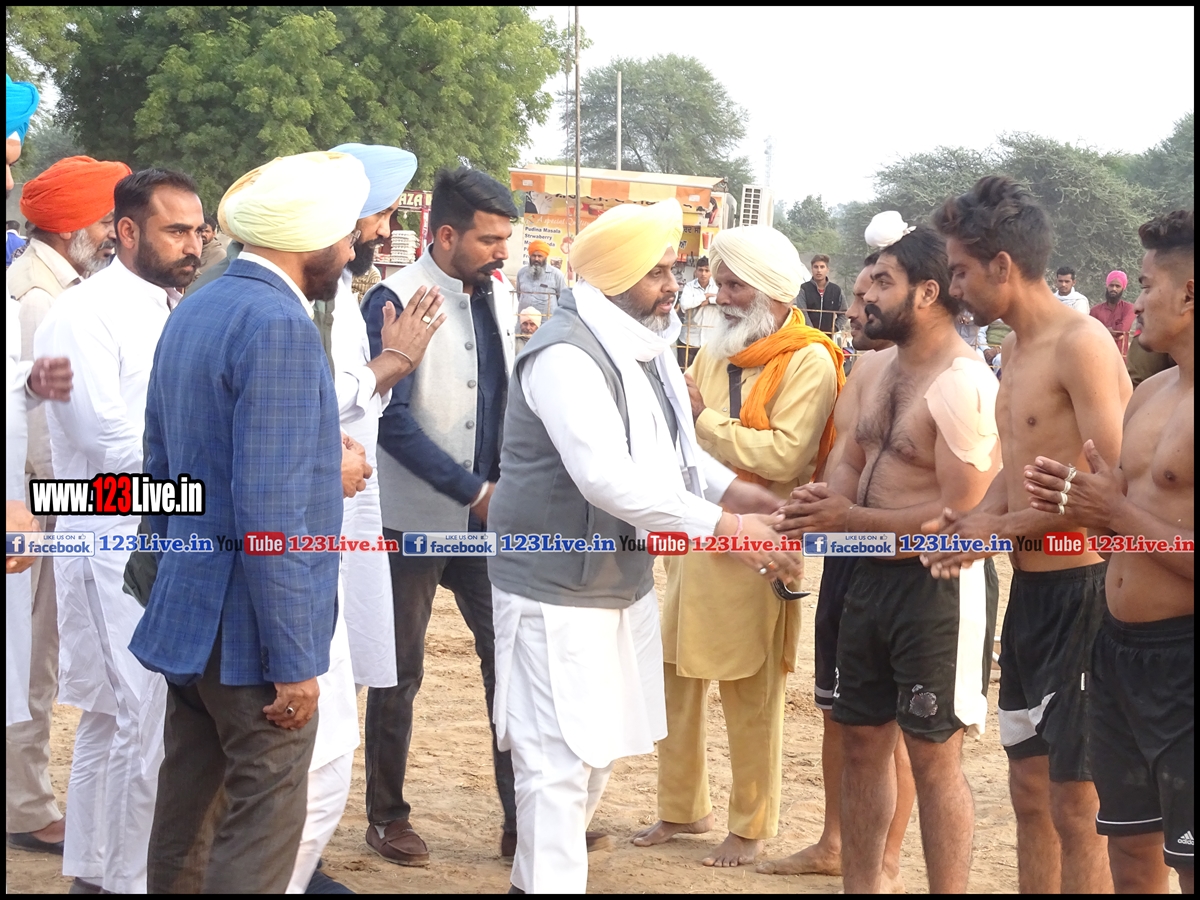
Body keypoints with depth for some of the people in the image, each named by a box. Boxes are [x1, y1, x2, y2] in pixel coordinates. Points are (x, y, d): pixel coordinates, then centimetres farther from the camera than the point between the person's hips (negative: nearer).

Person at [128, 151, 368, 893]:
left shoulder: (191, 313, 11)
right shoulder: (279, 324, -19)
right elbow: (269, 511, -23)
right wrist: (293, 657, -20)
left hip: (190, 612, 9)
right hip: (251, 626, -9)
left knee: (187, 812, 15)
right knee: (262, 829, -3)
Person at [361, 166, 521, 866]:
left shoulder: (500, 296, 3)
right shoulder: (395, 301, -14)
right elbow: (392, 420, -18)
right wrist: (473, 489, -20)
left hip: (487, 515, 5)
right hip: (416, 518, -5)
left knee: (510, 657, 4)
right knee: (400, 674, 8)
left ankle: (522, 817, 12)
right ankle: (387, 816, 22)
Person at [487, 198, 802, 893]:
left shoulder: (645, 345, 7)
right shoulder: (567, 355, -23)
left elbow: (667, 443, 20)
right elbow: (608, 477, -33)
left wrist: (729, 487, 1)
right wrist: (723, 525, -34)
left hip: (624, 580, 10)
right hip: (558, 590, -10)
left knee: (601, 748, 19)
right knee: (559, 762, -6)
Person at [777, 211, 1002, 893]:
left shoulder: (963, 386, -20)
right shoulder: (883, 370, 9)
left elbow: (962, 516, -23)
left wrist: (850, 520, -19)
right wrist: (828, 497, -3)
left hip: (940, 588, -9)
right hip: (874, 576, 9)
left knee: (933, 757, -1)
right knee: (862, 740, 15)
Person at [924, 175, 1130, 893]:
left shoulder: (1081, 344, -16)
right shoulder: (1018, 348, 14)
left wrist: (1003, 526, -13)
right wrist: (974, 522, 0)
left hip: (1082, 589, -9)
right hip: (1031, 587, 9)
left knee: (1076, 807, -4)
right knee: (1031, 790, 15)